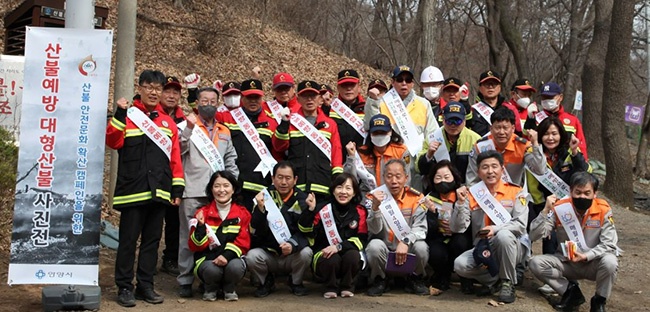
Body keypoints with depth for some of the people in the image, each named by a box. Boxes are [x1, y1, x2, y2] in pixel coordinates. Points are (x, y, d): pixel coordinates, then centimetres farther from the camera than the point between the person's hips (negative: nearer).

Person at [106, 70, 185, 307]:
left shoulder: (169, 123, 13)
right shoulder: (128, 117, 1)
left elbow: (175, 158, 12)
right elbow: (113, 142, -15)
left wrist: (177, 189, 7)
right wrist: (120, 114, -22)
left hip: (159, 192, 4)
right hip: (132, 191, -4)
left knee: (152, 240, 10)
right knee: (128, 240, 0)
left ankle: (146, 286, 18)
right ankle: (124, 287, 8)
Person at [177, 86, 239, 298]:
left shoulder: (224, 132, 21)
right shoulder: (188, 127, 7)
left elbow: (231, 161, 21)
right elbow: (179, 150, -8)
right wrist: (189, 128, -18)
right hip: (192, 192, -4)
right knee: (189, 236, -2)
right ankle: (185, 281, 4)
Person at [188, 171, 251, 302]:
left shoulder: (242, 213, 4)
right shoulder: (203, 212, 3)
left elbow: (243, 242, -3)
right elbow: (195, 246, -1)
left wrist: (227, 255, -21)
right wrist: (200, 226, -19)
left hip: (232, 257, 1)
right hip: (207, 258, 0)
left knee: (235, 267, -33)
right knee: (211, 270, -34)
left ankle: (229, 288, 3)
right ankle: (211, 289, 5)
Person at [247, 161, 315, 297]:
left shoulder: (302, 200, -5)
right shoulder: (265, 197, -5)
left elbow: (304, 232, -9)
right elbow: (255, 231, -12)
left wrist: (293, 245, -31)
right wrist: (260, 209, -29)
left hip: (292, 256, 0)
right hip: (267, 252, 0)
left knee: (306, 252, -30)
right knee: (252, 256, -29)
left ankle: (296, 283, 2)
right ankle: (266, 282, 4)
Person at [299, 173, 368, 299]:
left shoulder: (360, 212, -2)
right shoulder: (323, 210, -4)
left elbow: (362, 239, -9)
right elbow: (307, 233, -12)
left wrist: (339, 247, -22)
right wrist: (310, 211, -26)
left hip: (350, 251, 1)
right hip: (325, 254, -1)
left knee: (352, 255, -32)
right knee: (331, 260, -34)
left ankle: (347, 287, -4)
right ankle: (331, 287, -2)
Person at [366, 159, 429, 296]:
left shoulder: (416, 197, -5)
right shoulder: (375, 197, -6)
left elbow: (420, 228, -13)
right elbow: (375, 230, -14)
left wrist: (406, 241, -32)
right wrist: (376, 207, -31)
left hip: (408, 250, 1)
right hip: (384, 251, 0)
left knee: (421, 247, -30)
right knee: (374, 246, -32)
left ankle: (415, 279, 3)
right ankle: (379, 281, -1)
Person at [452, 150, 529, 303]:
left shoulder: (516, 192, -2)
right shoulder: (471, 194, 2)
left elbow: (520, 225, -13)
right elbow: (457, 228, -5)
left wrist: (496, 229, -29)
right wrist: (460, 203, -20)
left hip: (511, 248, -2)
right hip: (482, 249, 2)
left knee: (504, 235, -35)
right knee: (460, 264, -26)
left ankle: (508, 283, -14)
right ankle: (497, 279, -1)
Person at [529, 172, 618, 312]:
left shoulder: (603, 211, -14)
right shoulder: (559, 208, -12)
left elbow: (610, 245, -15)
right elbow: (534, 236, -17)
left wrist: (585, 256, -29)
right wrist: (546, 211, -29)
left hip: (593, 263, -1)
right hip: (566, 263, 2)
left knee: (609, 262, -34)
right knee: (536, 263, -22)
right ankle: (571, 291, -4)